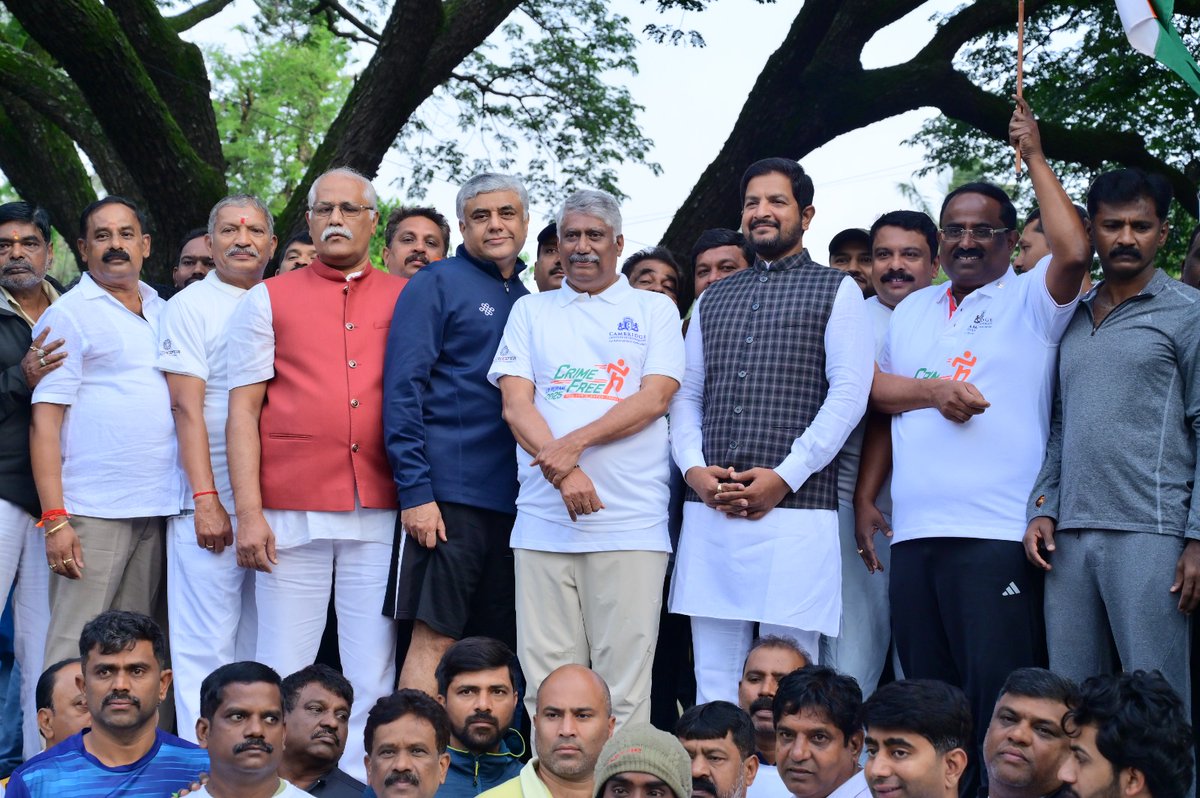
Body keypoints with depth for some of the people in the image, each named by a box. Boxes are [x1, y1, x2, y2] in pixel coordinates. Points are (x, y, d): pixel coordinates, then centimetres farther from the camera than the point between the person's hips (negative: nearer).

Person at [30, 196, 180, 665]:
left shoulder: (163, 312, 16)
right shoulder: (68, 315, -2)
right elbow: (45, 420, -7)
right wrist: (54, 518, -15)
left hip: (155, 508, 6)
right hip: (92, 513, -6)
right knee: (75, 653, -8)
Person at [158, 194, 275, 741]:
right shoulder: (190, 306, -1)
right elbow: (187, 408, -9)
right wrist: (205, 499, -16)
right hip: (212, 501, -5)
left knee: (257, 644, 10)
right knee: (207, 645, -5)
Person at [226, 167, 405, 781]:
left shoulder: (405, 300, 13)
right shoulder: (268, 300, 10)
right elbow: (243, 411, 5)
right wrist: (249, 513, -4)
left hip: (380, 514, 1)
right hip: (291, 515, -1)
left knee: (372, 676, 2)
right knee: (283, 669, 0)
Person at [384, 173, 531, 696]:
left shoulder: (529, 302, 18)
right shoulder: (437, 285, 0)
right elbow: (402, 391, -8)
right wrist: (415, 491, -16)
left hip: (513, 498, 6)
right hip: (448, 494, -6)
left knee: (497, 646, 8)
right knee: (435, 637, -9)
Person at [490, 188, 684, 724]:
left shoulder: (654, 310, 11)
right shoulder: (531, 311, 16)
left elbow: (655, 397, -2)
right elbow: (515, 404, 5)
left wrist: (575, 443, -13)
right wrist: (564, 473, -11)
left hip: (630, 520, -2)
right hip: (544, 518, 2)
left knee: (624, 679, -5)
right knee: (546, 676, 0)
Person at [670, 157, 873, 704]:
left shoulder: (836, 291, 7)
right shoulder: (712, 300, 22)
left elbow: (849, 394, -3)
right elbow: (686, 396, 18)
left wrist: (785, 477, -11)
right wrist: (693, 467, -2)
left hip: (795, 509, -4)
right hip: (709, 513, 4)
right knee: (714, 674, 4)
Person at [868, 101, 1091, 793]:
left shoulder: (1031, 300, 4)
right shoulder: (913, 309, 22)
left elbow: (1074, 251, -15)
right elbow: (874, 386, 18)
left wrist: (1035, 158, -7)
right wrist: (935, 390, -2)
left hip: (997, 533, -6)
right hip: (914, 529, 6)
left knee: (997, 699, -9)